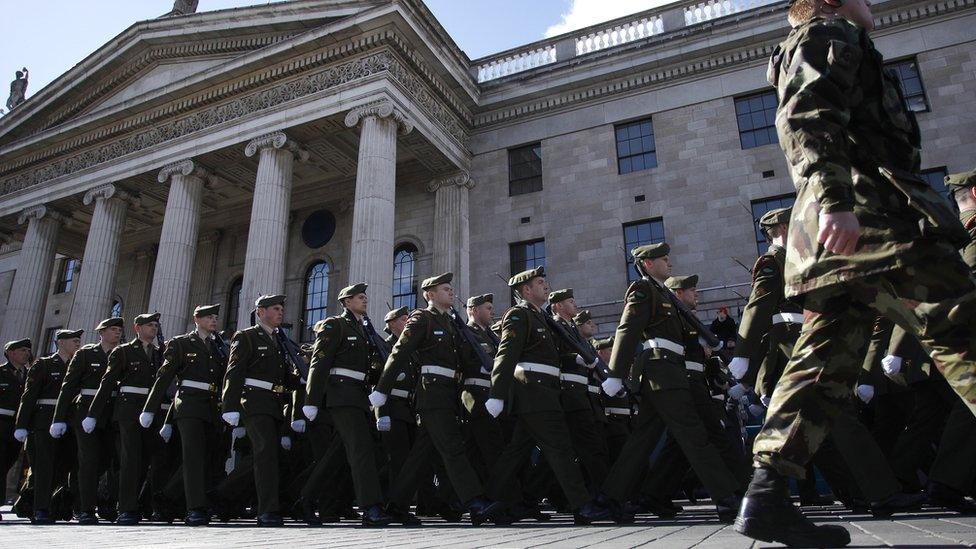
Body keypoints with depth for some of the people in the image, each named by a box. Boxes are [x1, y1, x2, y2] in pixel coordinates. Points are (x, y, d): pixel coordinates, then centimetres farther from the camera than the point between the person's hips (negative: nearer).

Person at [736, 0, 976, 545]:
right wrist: (834, 199, -27)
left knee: (825, 361, 0)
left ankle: (768, 493, -5)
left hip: (839, 233, 9)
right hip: (871, 212, -9)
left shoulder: (822, 46, 37)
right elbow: (807, 122, -13)